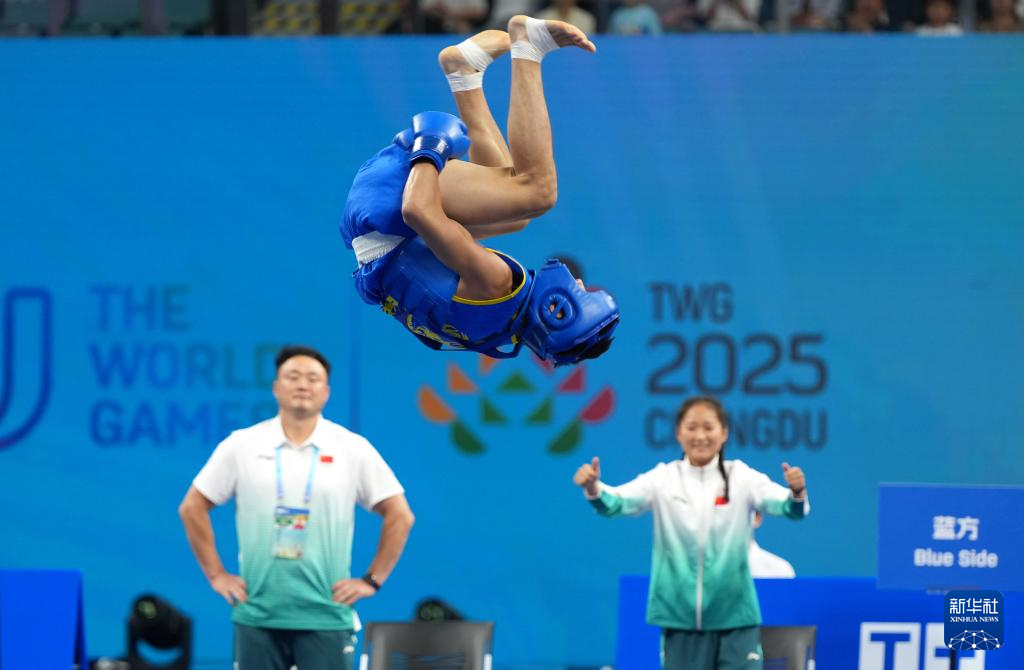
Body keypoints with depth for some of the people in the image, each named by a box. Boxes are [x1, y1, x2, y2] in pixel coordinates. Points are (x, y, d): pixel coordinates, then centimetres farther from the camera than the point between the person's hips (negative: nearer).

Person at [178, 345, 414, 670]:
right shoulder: (241, 446, 3)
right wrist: (216, 574, 4)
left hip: (326, 616, -1)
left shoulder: (353, 450, 1)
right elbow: (192, 508, 10)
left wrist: (372, 580, 1)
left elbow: (399, 515, 6)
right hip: (257, 615, 1)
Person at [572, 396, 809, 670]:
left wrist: (797, 493, -37)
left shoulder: (741, 477, -2)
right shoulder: (663, 479, 0)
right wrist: (593, 489, -35)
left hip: (734, 614, -1)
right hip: (679, 614, 1)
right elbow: (619, 502, -13)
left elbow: (787, 506, -14)